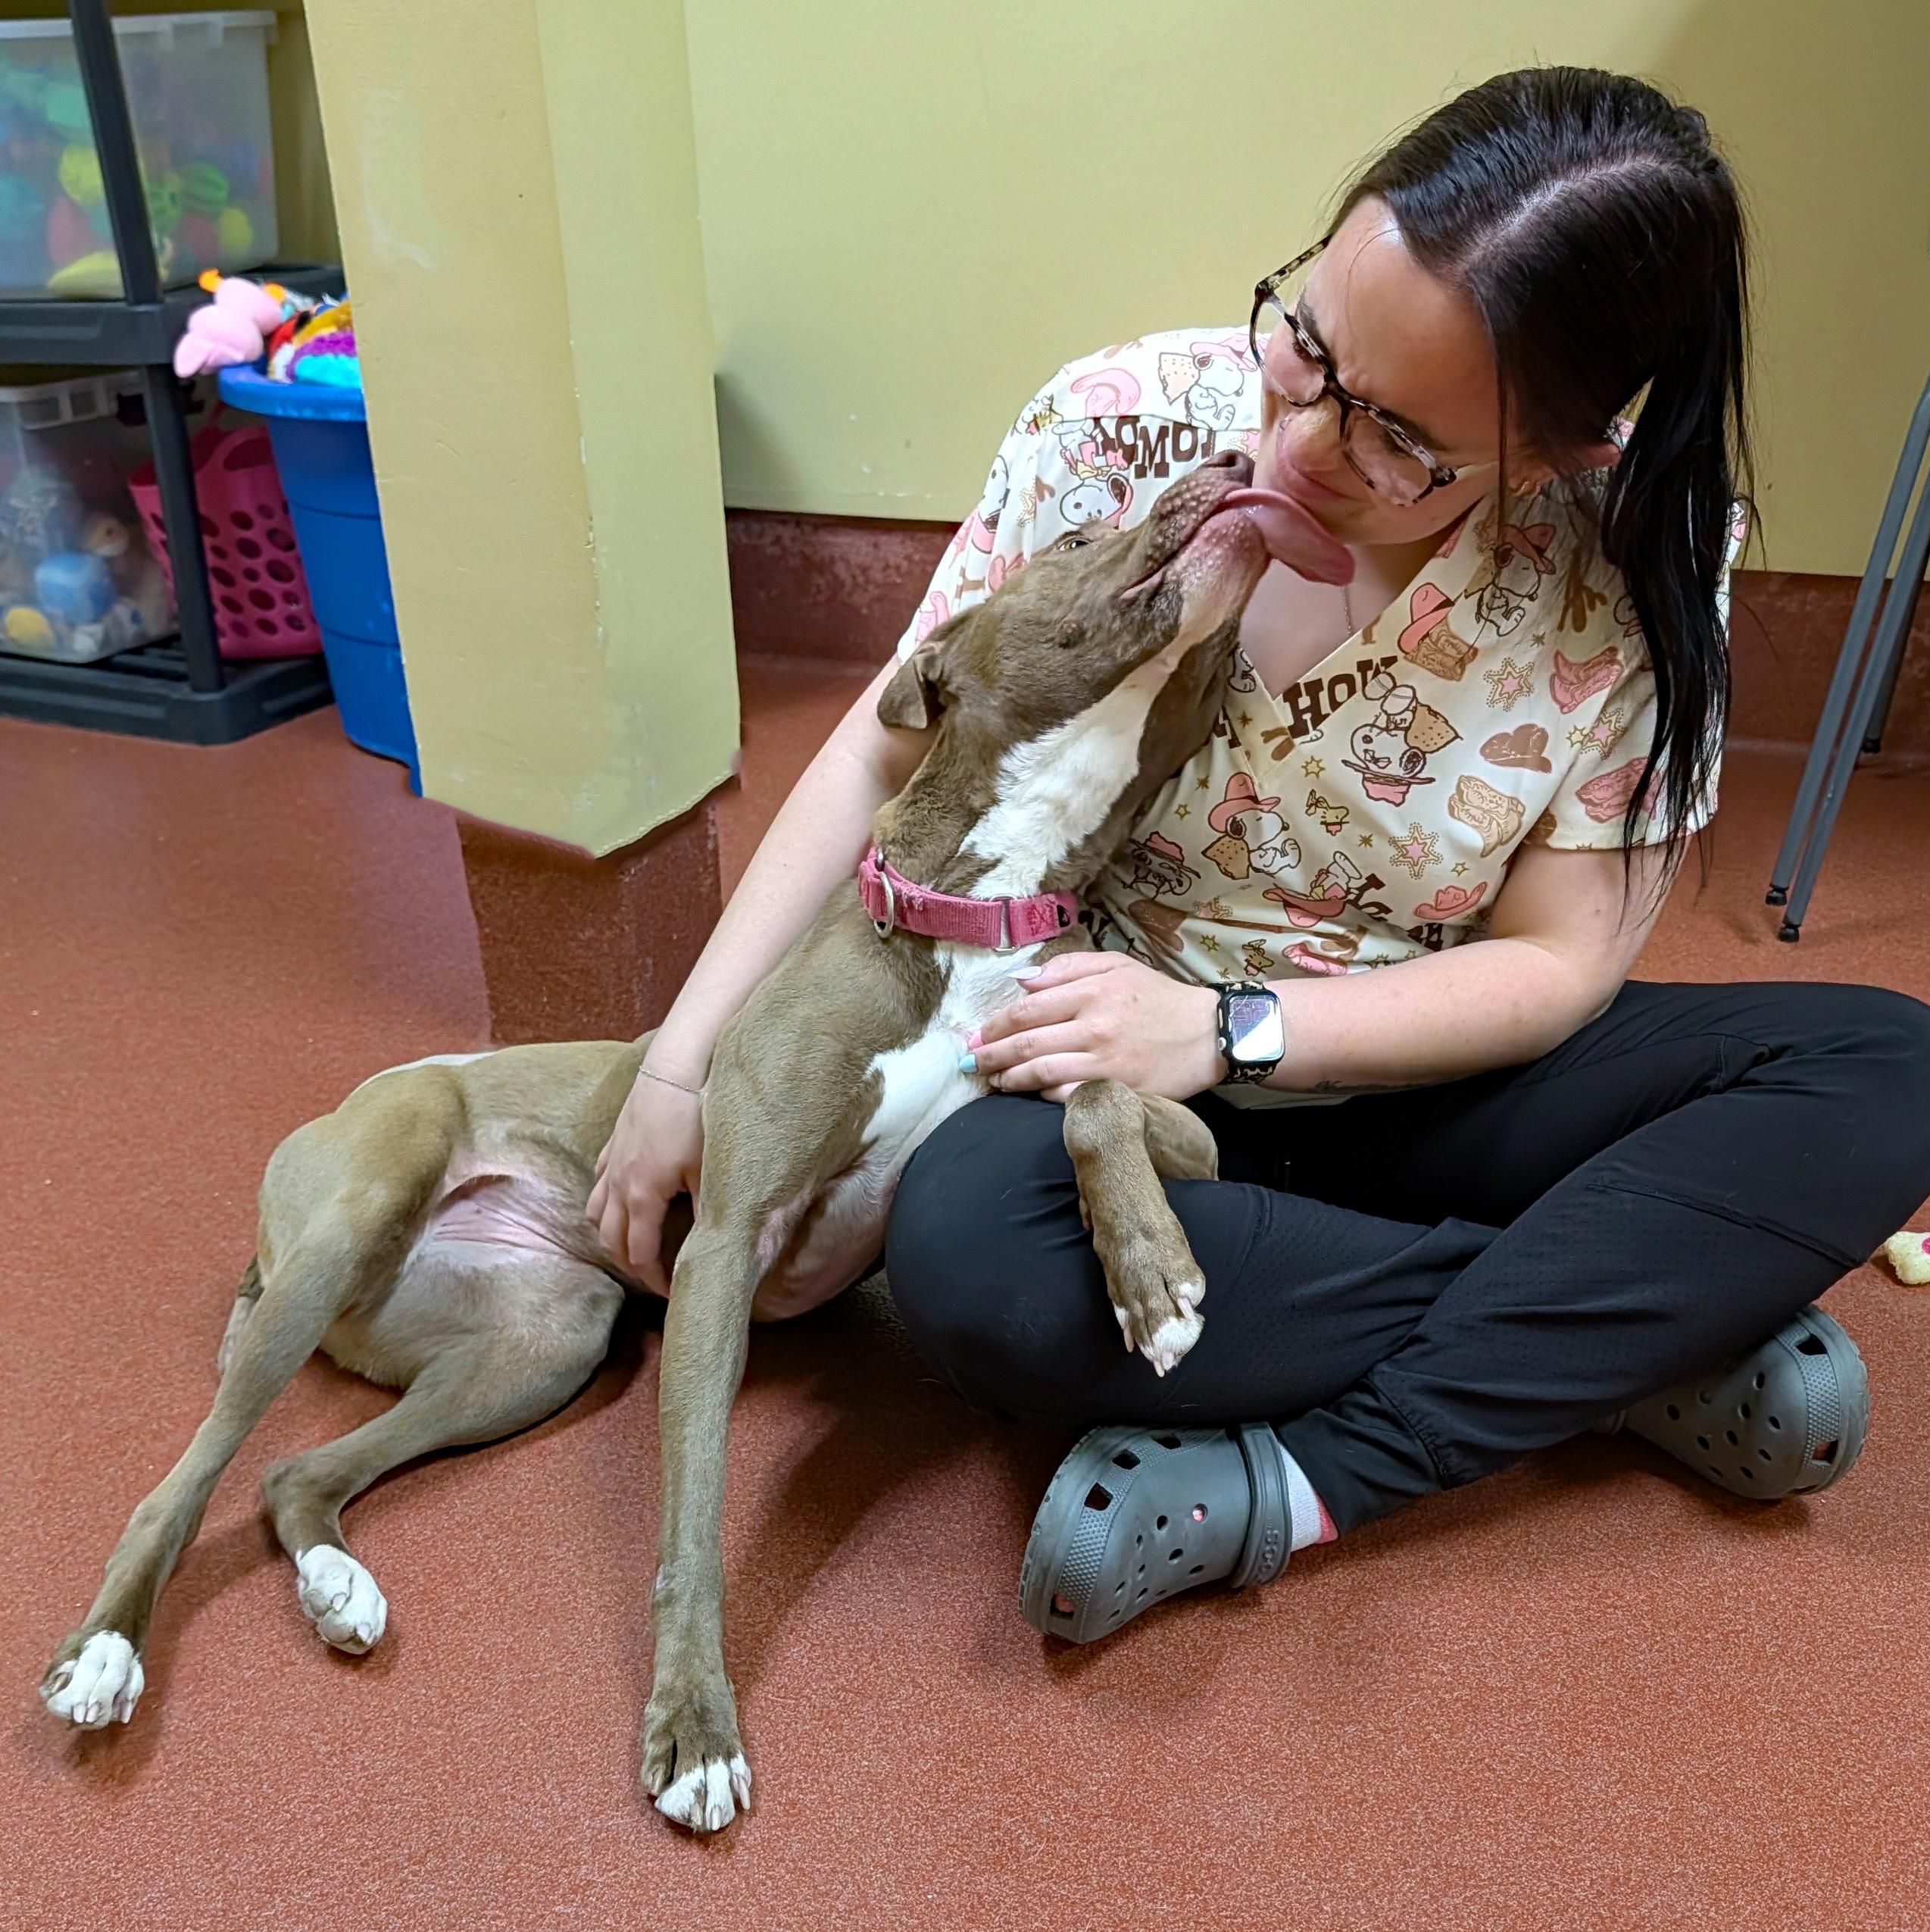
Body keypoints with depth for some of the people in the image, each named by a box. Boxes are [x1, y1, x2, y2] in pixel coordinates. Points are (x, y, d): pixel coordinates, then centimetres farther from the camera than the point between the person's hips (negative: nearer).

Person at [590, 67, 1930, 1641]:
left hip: (1420, 1086, 1)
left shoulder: (1639, 572, -15)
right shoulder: (1125, 432, -16)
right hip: (1107, 1062, 0)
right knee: (972, 1262, -34)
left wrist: (1229, 1027, -25)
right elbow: (887, 758, -9)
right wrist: (684, 1062, -12)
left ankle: (1300, 1479, -22)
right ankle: (1638, 1335, -15)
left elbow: (1558, 965, -11)